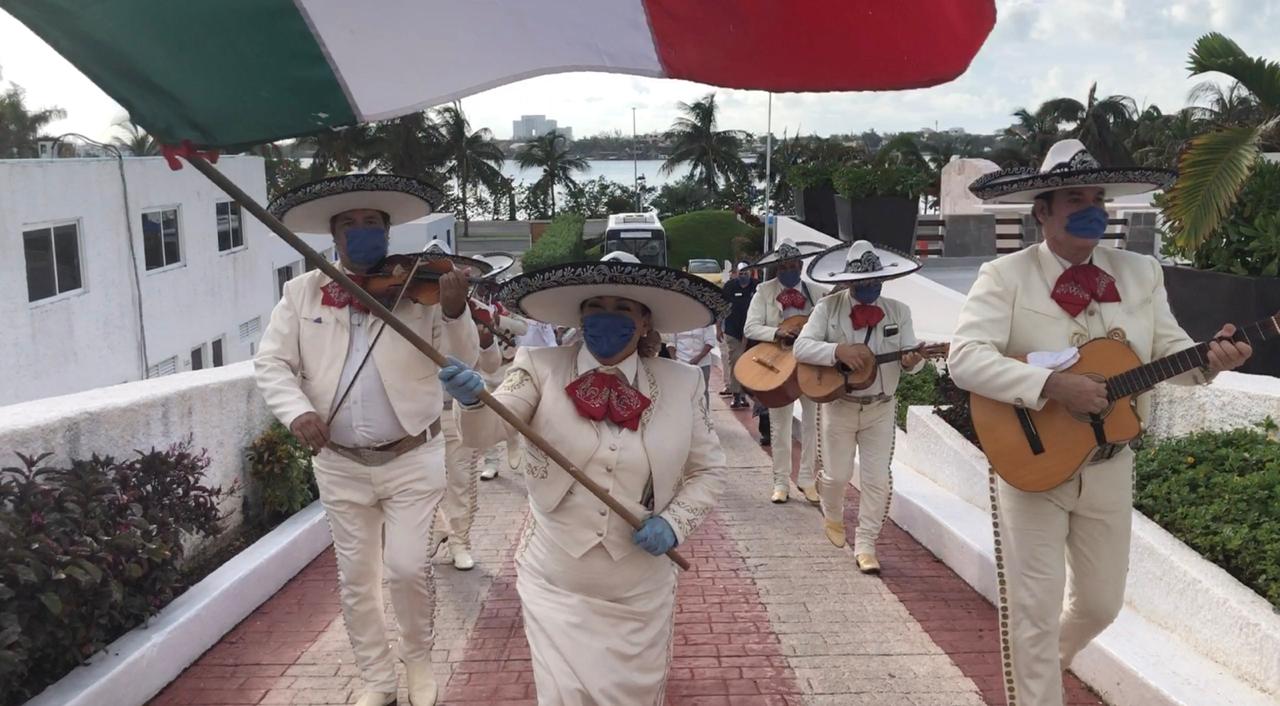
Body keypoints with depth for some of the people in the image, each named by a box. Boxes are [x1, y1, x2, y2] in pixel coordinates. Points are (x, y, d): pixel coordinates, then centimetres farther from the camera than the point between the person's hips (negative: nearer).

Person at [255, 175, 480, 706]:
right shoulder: (302, 292, 2)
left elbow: (463, 366, -11)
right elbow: (270, 364, 0)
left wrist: (456, 314, -31)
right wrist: (297, 411, -19)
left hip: (413, 459, -2)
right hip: (339, 465, 3)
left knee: (408, 569, -3)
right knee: (355, 580, 11)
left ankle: (418, 659, 27)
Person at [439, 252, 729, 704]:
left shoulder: (682, 384, -4)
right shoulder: (542, 369, -6)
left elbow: (707, 470, 5)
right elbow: (484, 432, -19)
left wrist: (675, 523, -11)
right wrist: (471, 397, -41)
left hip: (639, 592, 1)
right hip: (554, 586, -1)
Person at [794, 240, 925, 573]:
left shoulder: (899, 311, 1)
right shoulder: (828, 308, -6)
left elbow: (909, 355, 0)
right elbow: (801, 346, -14)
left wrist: (910, 361, -24)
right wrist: (838, 351, -28)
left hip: (881, 408, 2)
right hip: (838, 405, -2)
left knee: (877, 480, 0)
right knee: (837, 474, 8)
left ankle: (865, 544, 13)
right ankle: (833, 517, 40)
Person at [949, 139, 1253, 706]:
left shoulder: (1141, 273, 4)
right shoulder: (1005, 276, -12)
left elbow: (1168, 352, 3)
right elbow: (964, 358, -23)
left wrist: (1210, 359, -19)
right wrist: (1052, 386, -31)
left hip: (1108, 466, 6)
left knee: (1101, 603, 21)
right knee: (1035, 610, 2)